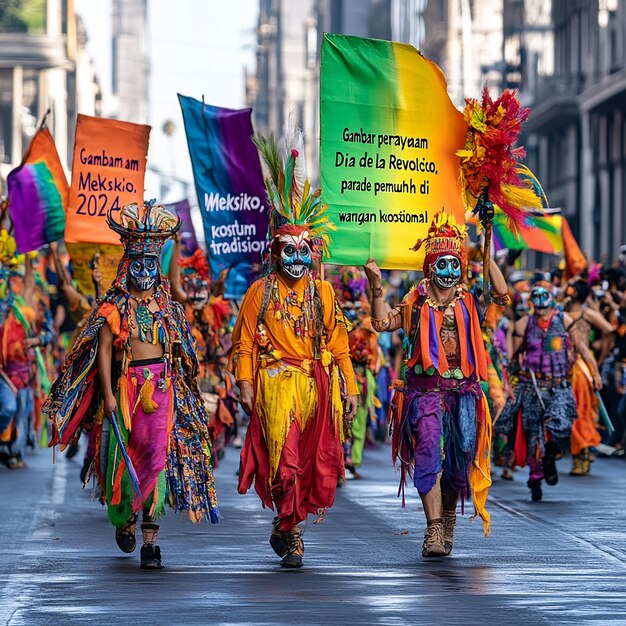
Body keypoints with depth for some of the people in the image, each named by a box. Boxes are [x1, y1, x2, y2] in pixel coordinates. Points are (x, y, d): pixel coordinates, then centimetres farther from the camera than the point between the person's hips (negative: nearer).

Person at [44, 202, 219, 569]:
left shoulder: (167, 307, 10)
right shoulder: (114, 307, 3)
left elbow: (179, 352, 14)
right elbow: (104, 351, -1)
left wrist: (178, 393, 10)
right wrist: (108, 394, -9)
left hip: (163, 387, 1)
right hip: (127, 385, -1)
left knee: (157, 455, -12)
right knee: (126, 457, 4)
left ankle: (151, 541, -12)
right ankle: (125, 518, 34)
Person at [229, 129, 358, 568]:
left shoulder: (323, 293, 10)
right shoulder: (261, 292, 4)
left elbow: (338, 344, 11)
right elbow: (245, 341, 3)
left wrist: (349, 388, 7)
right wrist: (245, 383, -7)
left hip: (317, 383, 3)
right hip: (275, 383, -3)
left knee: (314, 458, 2)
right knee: (283, 455, -12)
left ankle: (285, 524, 19)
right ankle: (291, 530, -4)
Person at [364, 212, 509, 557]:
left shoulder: (469, 301, 9)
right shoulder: (415, 302, 8)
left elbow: (502, 294, -7)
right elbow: (382, 322, 2)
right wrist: (376, 285, -6)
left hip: (462, 391, 2)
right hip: (425, 389, -2)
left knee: (458, 460, 7)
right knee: (429, 452, -17)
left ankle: (448, 521, 29)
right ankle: (434, 530, -21)